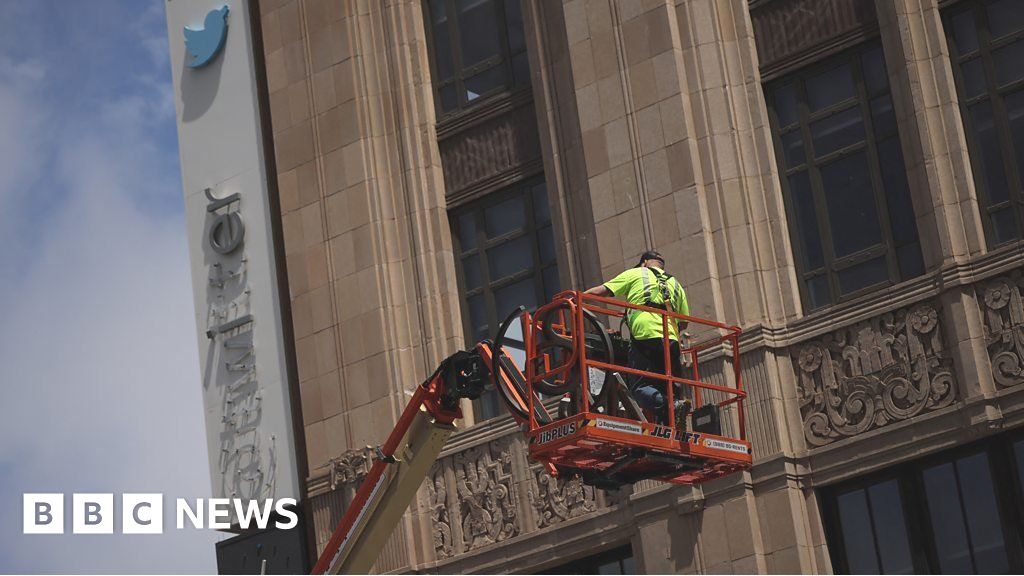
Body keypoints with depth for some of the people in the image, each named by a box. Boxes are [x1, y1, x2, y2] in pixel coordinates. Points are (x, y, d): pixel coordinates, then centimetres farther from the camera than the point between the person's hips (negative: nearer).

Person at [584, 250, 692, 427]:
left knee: (640, 387, -11)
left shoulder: (635, 274, 17)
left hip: (645, 335, -5)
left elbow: (602, 291, 11)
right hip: (671, 341, 5)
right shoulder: (675, 284, 29)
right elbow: (684, 322, 28)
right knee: (664, 389, 7)